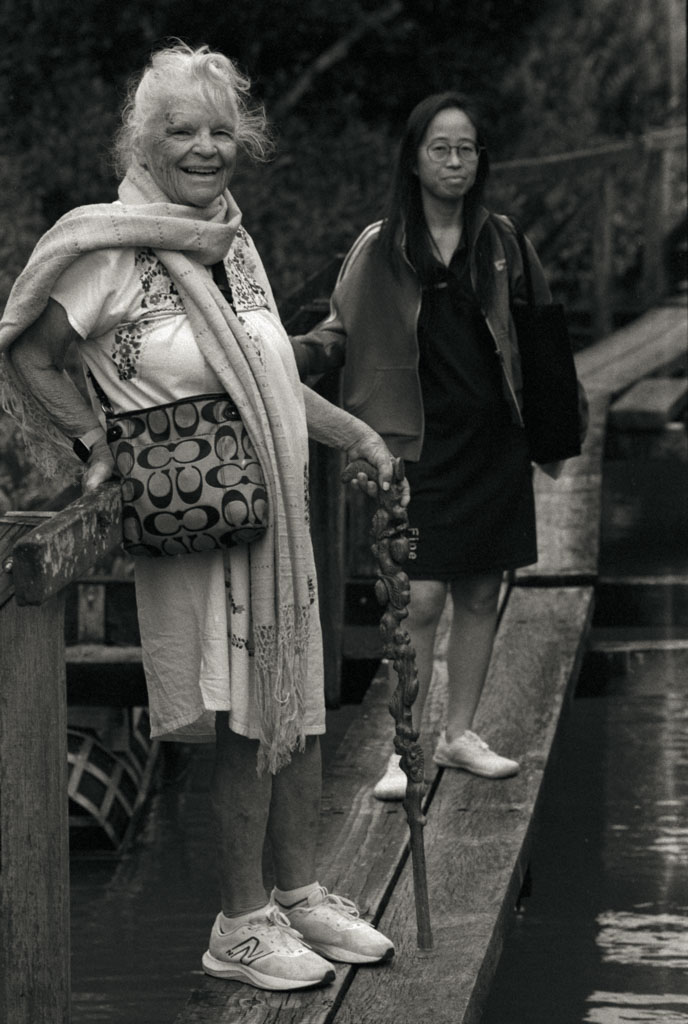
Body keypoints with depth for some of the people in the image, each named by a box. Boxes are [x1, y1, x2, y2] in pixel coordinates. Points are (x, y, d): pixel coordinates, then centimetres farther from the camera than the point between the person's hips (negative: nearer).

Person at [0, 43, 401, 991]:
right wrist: (95, 444, -9)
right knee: (244, 726, -5)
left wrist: (356, 433, 20)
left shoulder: (236, 244, 10)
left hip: (278, 516, 7)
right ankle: (241, 924, 7)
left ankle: (300, 892, 25)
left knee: (299, 708, 12)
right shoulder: (110, 251, -11)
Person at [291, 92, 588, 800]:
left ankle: (460, 734, 22)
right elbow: (340, 333, 2)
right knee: (422, 600, -10)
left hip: (496, 443, 3)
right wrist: (291, 353, -19)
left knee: (480, 594, 8)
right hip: (423, 445, -3)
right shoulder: (381, 248, -1)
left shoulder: (499, 241, 7)